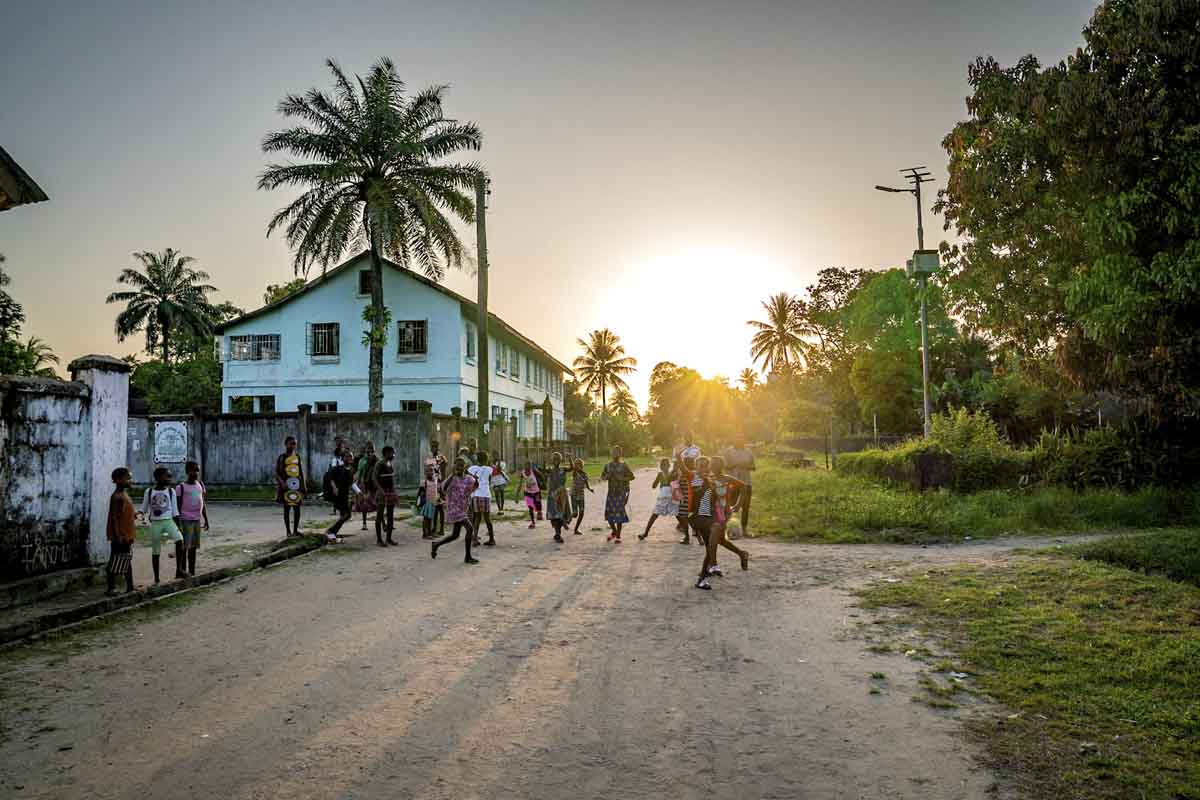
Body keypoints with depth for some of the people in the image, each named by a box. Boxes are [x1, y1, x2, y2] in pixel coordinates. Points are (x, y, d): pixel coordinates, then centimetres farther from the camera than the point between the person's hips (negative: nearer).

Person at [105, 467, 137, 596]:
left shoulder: (124, 494, 12)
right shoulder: (117, 497, -17)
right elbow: (114, 517, -21)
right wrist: (118, 535, -23)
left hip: (127, 535, 10)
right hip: (120, 536, -10)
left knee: (127, 561, 14)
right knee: (115, 563, -1)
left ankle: (130, 587, 21)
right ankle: (111, 588, 6)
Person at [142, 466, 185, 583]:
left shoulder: (171, 491, 5)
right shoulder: (149, 492, 2)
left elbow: (175, 510, 7)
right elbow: (144, 508, 9)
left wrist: (178, 526, 3)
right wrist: (140, 513, -14)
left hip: (168, 521, 0)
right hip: (155, 523, 0)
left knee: (179, 539, -26)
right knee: (155, 552, 6)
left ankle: (179, 570, -20)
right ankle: (156, 578, 17)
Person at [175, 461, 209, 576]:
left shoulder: (201, 485, 9)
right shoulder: (181, 487, -8)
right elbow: (178, 507, -8)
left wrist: (206, 520, 12)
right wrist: (178, 523, -14)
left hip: (197, 520, 6)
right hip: (186, 520, -5)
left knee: (194, 547, 10)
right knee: (184, 546, -5)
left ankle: (192, 572, 16)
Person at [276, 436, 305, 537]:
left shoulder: (298, 457, 11)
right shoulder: (282, 458, -3)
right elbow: (277, 472, -8)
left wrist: (303, 485, 10)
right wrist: (282, 482, -23)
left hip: (297, 485, 4)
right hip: (286, 485, -4)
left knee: (297, 508, 4)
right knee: (287, 508, 1)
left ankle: (295, 530, 13)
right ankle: (288, 531, 6)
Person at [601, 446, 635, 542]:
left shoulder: (623, 465, -3)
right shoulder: (608, 465, 8)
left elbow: (632, 476, -4)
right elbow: (602, 477, 14)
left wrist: (621, 478, -18)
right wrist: (606, 477, -9)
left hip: (621, 492, -4)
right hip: (611, 492, 4)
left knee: (619, 513, -6)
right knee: (609, 513, 4)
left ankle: (618, 536, 4)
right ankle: (614, 531, 28)